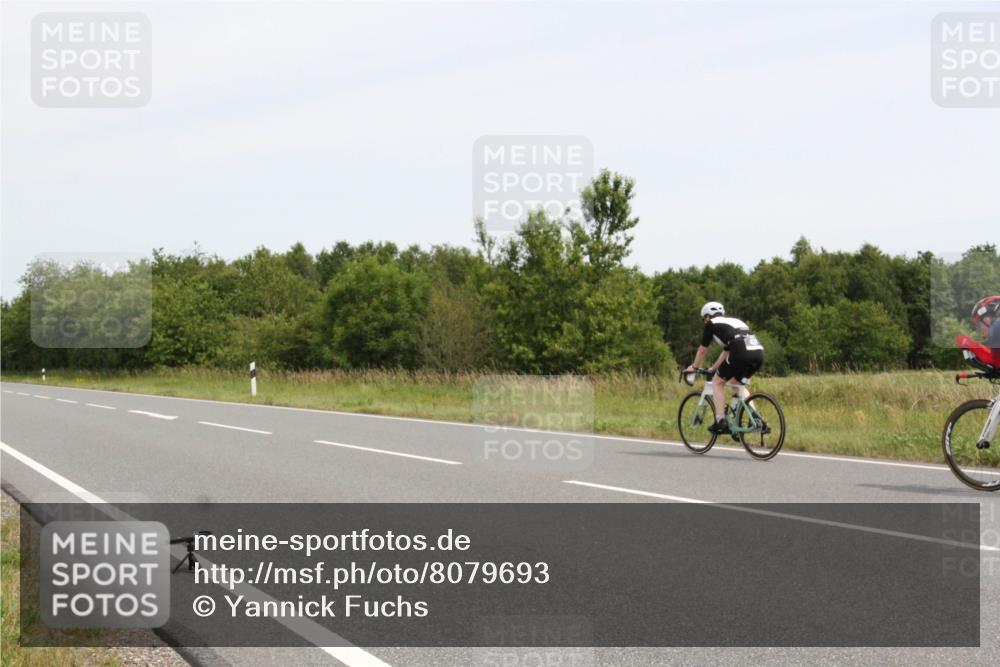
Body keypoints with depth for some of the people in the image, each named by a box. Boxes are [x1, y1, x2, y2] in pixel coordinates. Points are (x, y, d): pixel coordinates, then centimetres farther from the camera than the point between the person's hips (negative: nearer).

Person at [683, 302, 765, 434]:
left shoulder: (711, 324, 17)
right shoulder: (734, 321, 36)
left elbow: (702, 350, 23)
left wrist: (694, 367, 38)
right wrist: (714, 368, 51)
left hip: (741, 354, -7)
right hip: (759, 355, 7)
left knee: (718, 382, 13)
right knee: (739, 383, 28)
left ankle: (721, 421, 4)